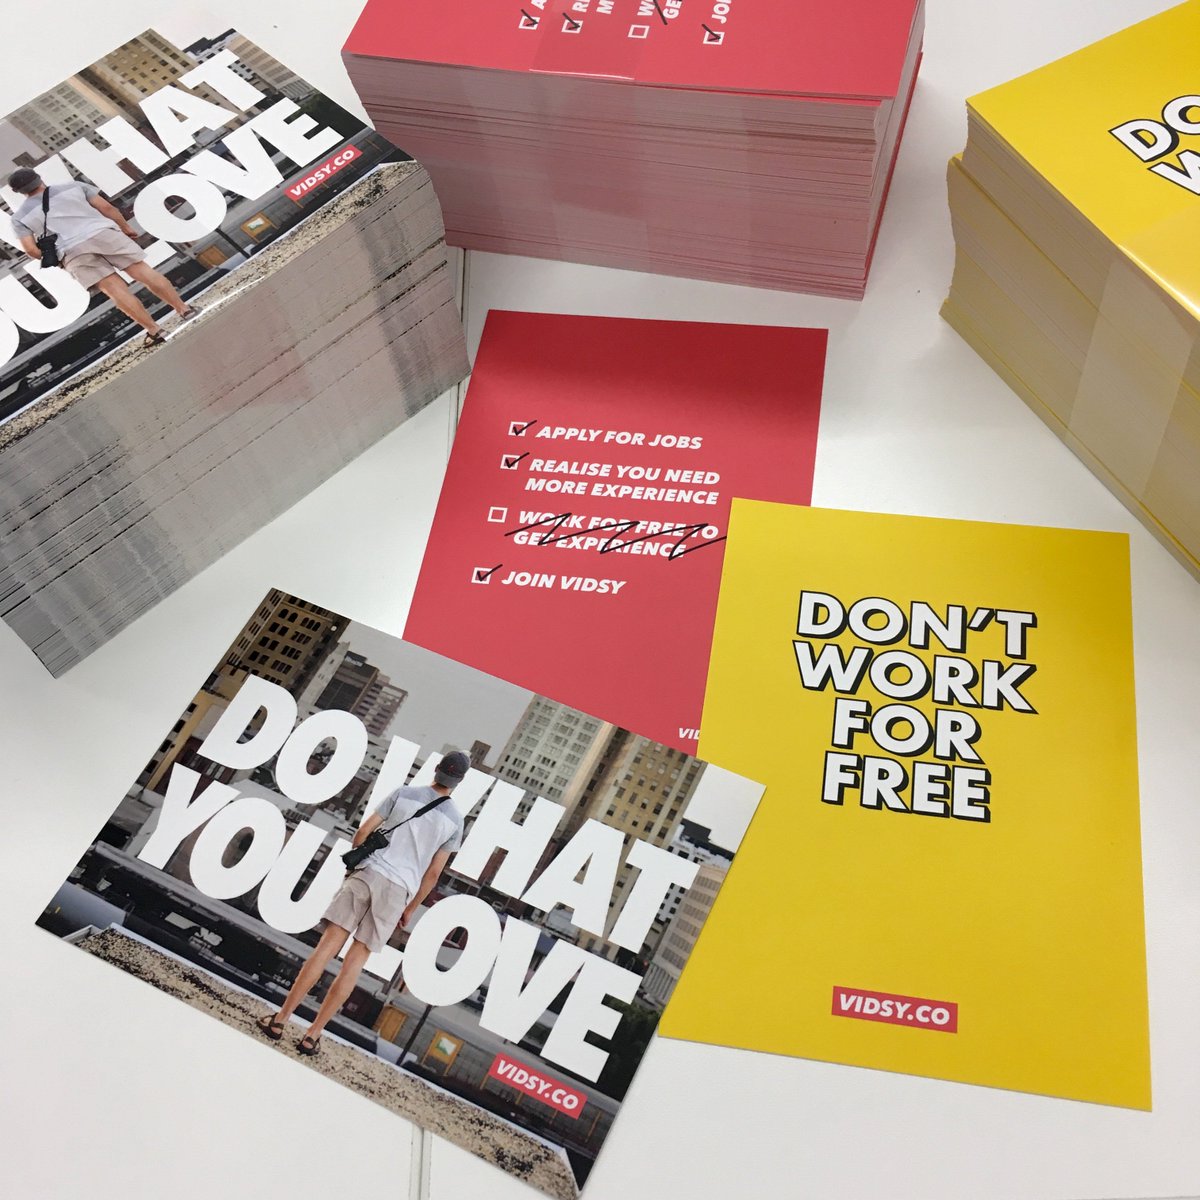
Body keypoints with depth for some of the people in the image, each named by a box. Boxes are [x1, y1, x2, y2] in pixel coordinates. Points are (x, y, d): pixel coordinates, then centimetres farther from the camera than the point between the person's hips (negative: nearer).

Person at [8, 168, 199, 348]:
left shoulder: (20, 216, 18)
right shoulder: (73, 186, 19)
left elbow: (31, 250, 7)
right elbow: (106, 207, 12)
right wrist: (126, 227, 24)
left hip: (73, 251, -1)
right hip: (103, 232, 1)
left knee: (115, 289, -4)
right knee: (143, 270, 4)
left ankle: (154, 330, -13)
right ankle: (184, 309, -2)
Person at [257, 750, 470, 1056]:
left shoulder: (404, 793, 5)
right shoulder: (455, 820, 6)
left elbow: (364, 830, 3)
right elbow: (433, 873, 7)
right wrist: (410, 909, 17)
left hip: (369, 871, 0)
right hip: (399, 888, 0)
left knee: (328, 945, 1)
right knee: (354, 961, 5)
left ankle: (281, 1019, 2)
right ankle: (313, 1034, 6)